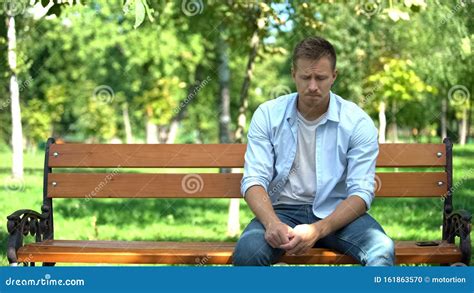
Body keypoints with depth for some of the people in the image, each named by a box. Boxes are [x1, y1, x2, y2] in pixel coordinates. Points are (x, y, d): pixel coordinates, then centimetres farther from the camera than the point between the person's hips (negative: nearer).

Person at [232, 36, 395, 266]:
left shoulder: (358, 122, -4)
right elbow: (254, 179, -5)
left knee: (382, 250, -31)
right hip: (283, 210, 1)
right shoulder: (267, 115, 1)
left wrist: (318, 230, -27)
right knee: (247, 251, -32)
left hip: (338, 213, 0)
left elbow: (362, 192, -10)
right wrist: (272, 223, -26)